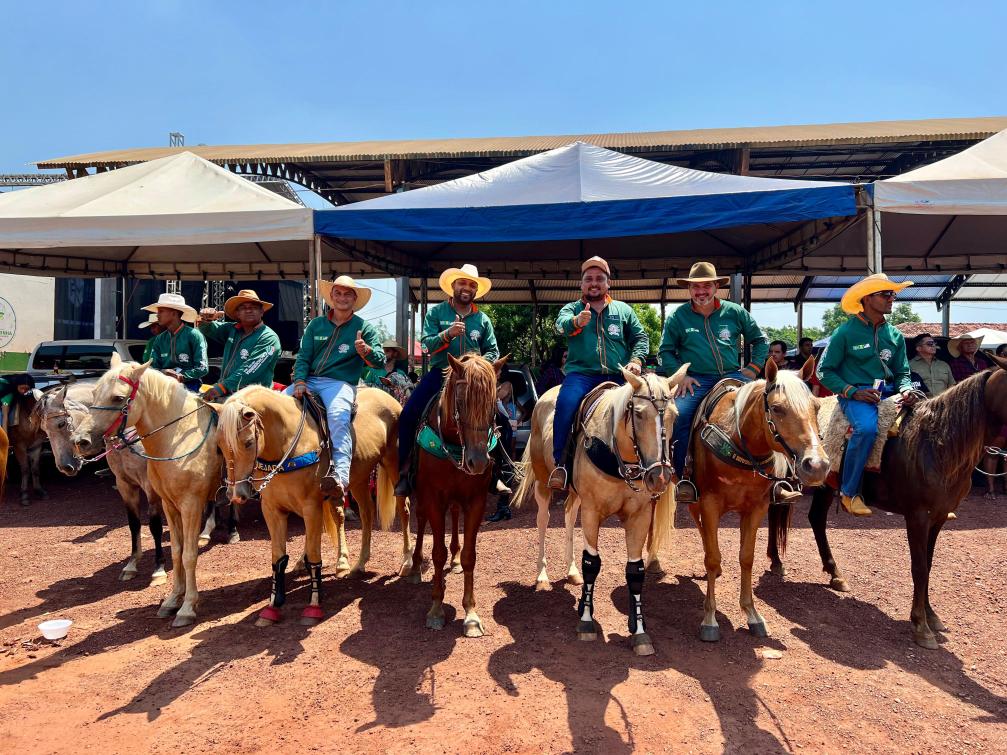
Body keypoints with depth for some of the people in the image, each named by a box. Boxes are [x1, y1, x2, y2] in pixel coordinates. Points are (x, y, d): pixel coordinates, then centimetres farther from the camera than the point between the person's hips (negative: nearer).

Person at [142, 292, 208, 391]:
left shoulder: (194, 335, -2)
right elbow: (153, 366, 11)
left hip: (189, 386, -5)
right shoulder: (159, 339, 15)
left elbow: (203, 368, -6)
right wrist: (162, 372, -12)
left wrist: (182, 376, -20)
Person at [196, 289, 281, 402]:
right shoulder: (232, 330, 14)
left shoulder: (268, 338, -6)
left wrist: (222, 387, -24)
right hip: (226, 394, 6)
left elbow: (249, 370, -16)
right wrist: (206, 320, -5)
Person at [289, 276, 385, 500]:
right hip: (309, 380, 5)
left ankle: (341, 476, -46)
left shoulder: (364, 328, 9)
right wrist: (299, 381, -7)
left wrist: (366, 351, -23)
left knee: (338, 417, -34)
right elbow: (303, 357, 12)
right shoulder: (316, 324, 17)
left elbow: (380, 360, 0)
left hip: (340, 383, -5)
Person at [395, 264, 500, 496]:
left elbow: (493, 351, 12)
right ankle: (405, 470, -2)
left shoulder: (482, 319, 10)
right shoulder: (436, 312, 4)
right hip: (440, 373, -1)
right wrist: (448, 334, -23)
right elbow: (426, 345, -6)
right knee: (408, 415, -16)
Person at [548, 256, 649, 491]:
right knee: (566, 402, -31)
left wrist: (636, 359, -5)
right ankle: (560, 464, -20)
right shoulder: (572, 309, 15)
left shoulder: (624, 310, 22)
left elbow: (640, 337, 16)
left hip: (617, 376, 2)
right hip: (581, 373, -2)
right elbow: (561, 324, -8)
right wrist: (576, 321, -32)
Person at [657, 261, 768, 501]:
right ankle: (676, 478, -18)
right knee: (678, 414, -29)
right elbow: (665, 352, 10)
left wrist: (754, 368, 5)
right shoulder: (677, 316, 7)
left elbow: (759, 340, 19)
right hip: (695, 380, -2)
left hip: (732, 376, 2)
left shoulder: (735, 312, 10)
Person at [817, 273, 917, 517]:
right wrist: (853, 392, -14)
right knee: (867, 427, -35)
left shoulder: (895, 335, 13)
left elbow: (902, 373, 19)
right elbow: (824, 371, -2)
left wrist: (906, 390, -5)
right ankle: (849, 492, -19)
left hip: (888, 393, 6)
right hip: (855, 394, -6)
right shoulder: (846, 332, -3)